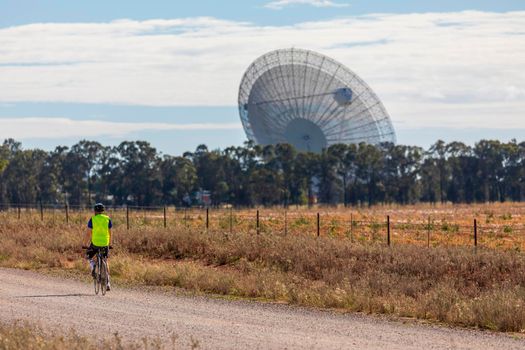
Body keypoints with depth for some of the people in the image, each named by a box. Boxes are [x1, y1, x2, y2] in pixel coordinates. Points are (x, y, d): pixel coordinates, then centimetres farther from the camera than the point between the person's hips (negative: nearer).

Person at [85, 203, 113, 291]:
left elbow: (88, 233, -2)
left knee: (88, 256, 26)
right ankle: (107, 284, 9)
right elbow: (110, 233, 9)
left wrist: (86, 244, 8)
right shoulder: (108, 219, 5)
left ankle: (93, 266, -6)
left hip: (95, 243, -2)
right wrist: (109, 243, 21)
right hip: (105, 244, 2)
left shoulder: (92, 219, -1)